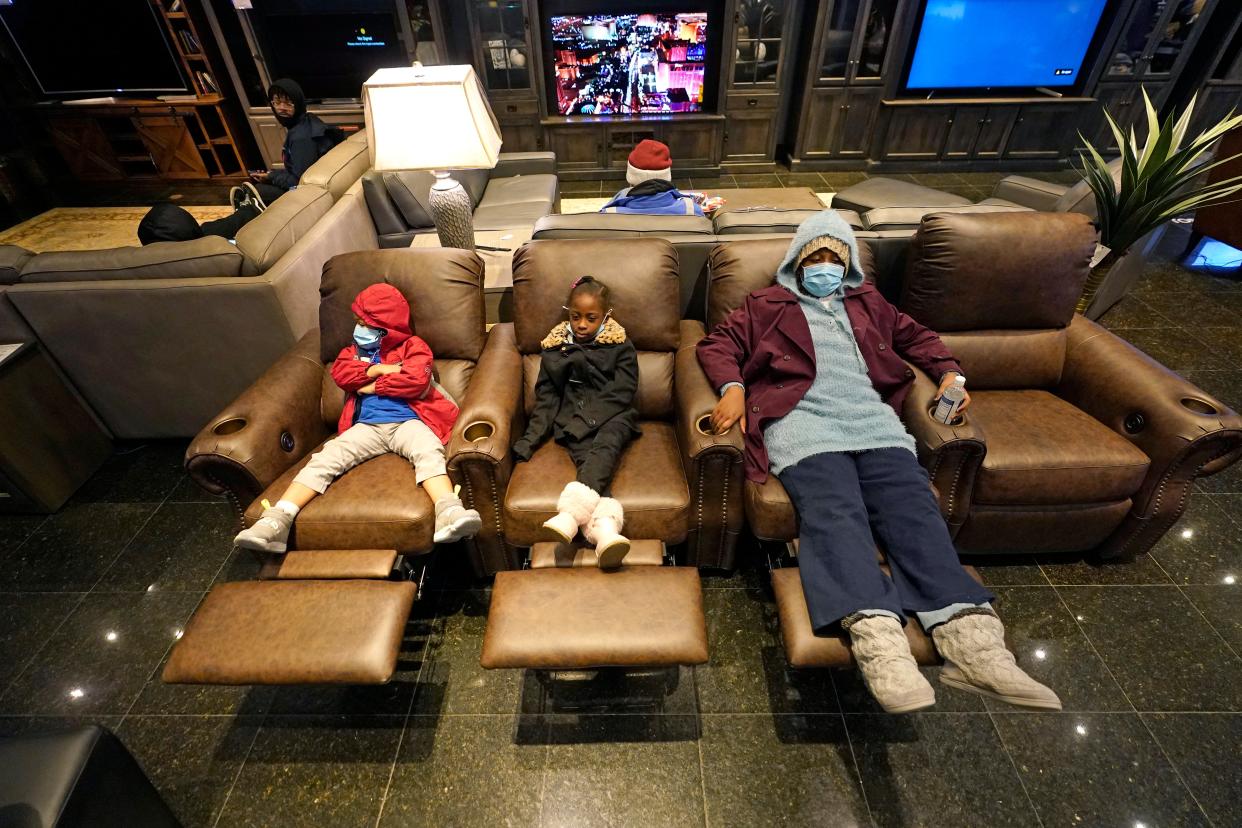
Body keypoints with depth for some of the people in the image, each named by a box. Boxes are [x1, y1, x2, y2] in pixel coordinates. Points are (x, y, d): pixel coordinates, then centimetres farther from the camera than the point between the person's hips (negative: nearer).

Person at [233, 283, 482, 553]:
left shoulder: (412, 346, 12)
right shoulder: (354, 350, 27)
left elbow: (417, 379, -9)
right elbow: (341, 373, 5)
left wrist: (371, 385, 1)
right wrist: (382, 368, -3)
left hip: (407, 421, -4)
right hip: (367, 425, 4)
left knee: (429, 451, -35)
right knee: (326, 457, -20)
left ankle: (450, 514, -56)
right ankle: (276, 520, -29)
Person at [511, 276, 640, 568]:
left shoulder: (620, 346, 11)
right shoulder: (556, 347, 17)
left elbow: (623, 393, 1)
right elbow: (546, 395, 14)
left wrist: (590, 416, -11)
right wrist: (531, 438, 3)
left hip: (613, 416, -1)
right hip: (572, 419, 1)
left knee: (604, 447, -34)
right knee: (587, 456, -29)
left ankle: (571, 514, -56)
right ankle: (603, 524, -53)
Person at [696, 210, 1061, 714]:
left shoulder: (867, 304, 35)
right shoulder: (768, 304, 24)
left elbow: (915, 335, 41)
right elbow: (717, 343, 15)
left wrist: (948, 372, 22)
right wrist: (733, 386, -6)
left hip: (872, 420, 4)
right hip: (803, 423, -3)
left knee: (914, 507, -23)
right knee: (834, 511, -31)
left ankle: (967, 636, -33)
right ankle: (876, 636, -46)